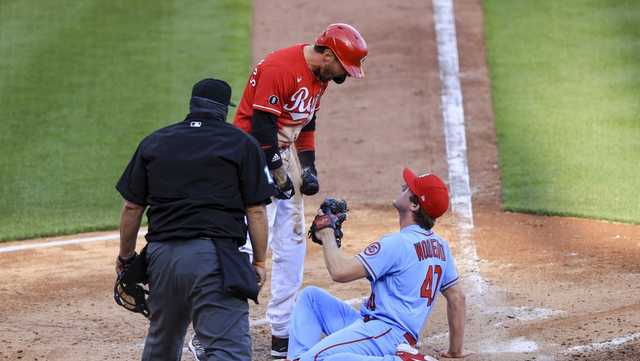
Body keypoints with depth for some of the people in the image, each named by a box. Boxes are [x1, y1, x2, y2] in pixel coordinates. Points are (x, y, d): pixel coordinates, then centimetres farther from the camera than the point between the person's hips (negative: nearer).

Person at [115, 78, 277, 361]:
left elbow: (132, 207, 13)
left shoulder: (153, 143, 14)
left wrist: (125, 257, 24)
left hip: (162, 255, 5)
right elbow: (256, 210, 0)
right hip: (215, 256, -4)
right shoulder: (242, 144, 4)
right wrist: (259, 261, 8)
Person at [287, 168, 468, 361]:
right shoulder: (441, 246, 11)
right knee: (311, 295, 14)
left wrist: (327, 235, -2)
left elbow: (340, 271, -20)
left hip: (385, 330, -10)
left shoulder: (397, 243, -16)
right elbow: (457, 297, 18)